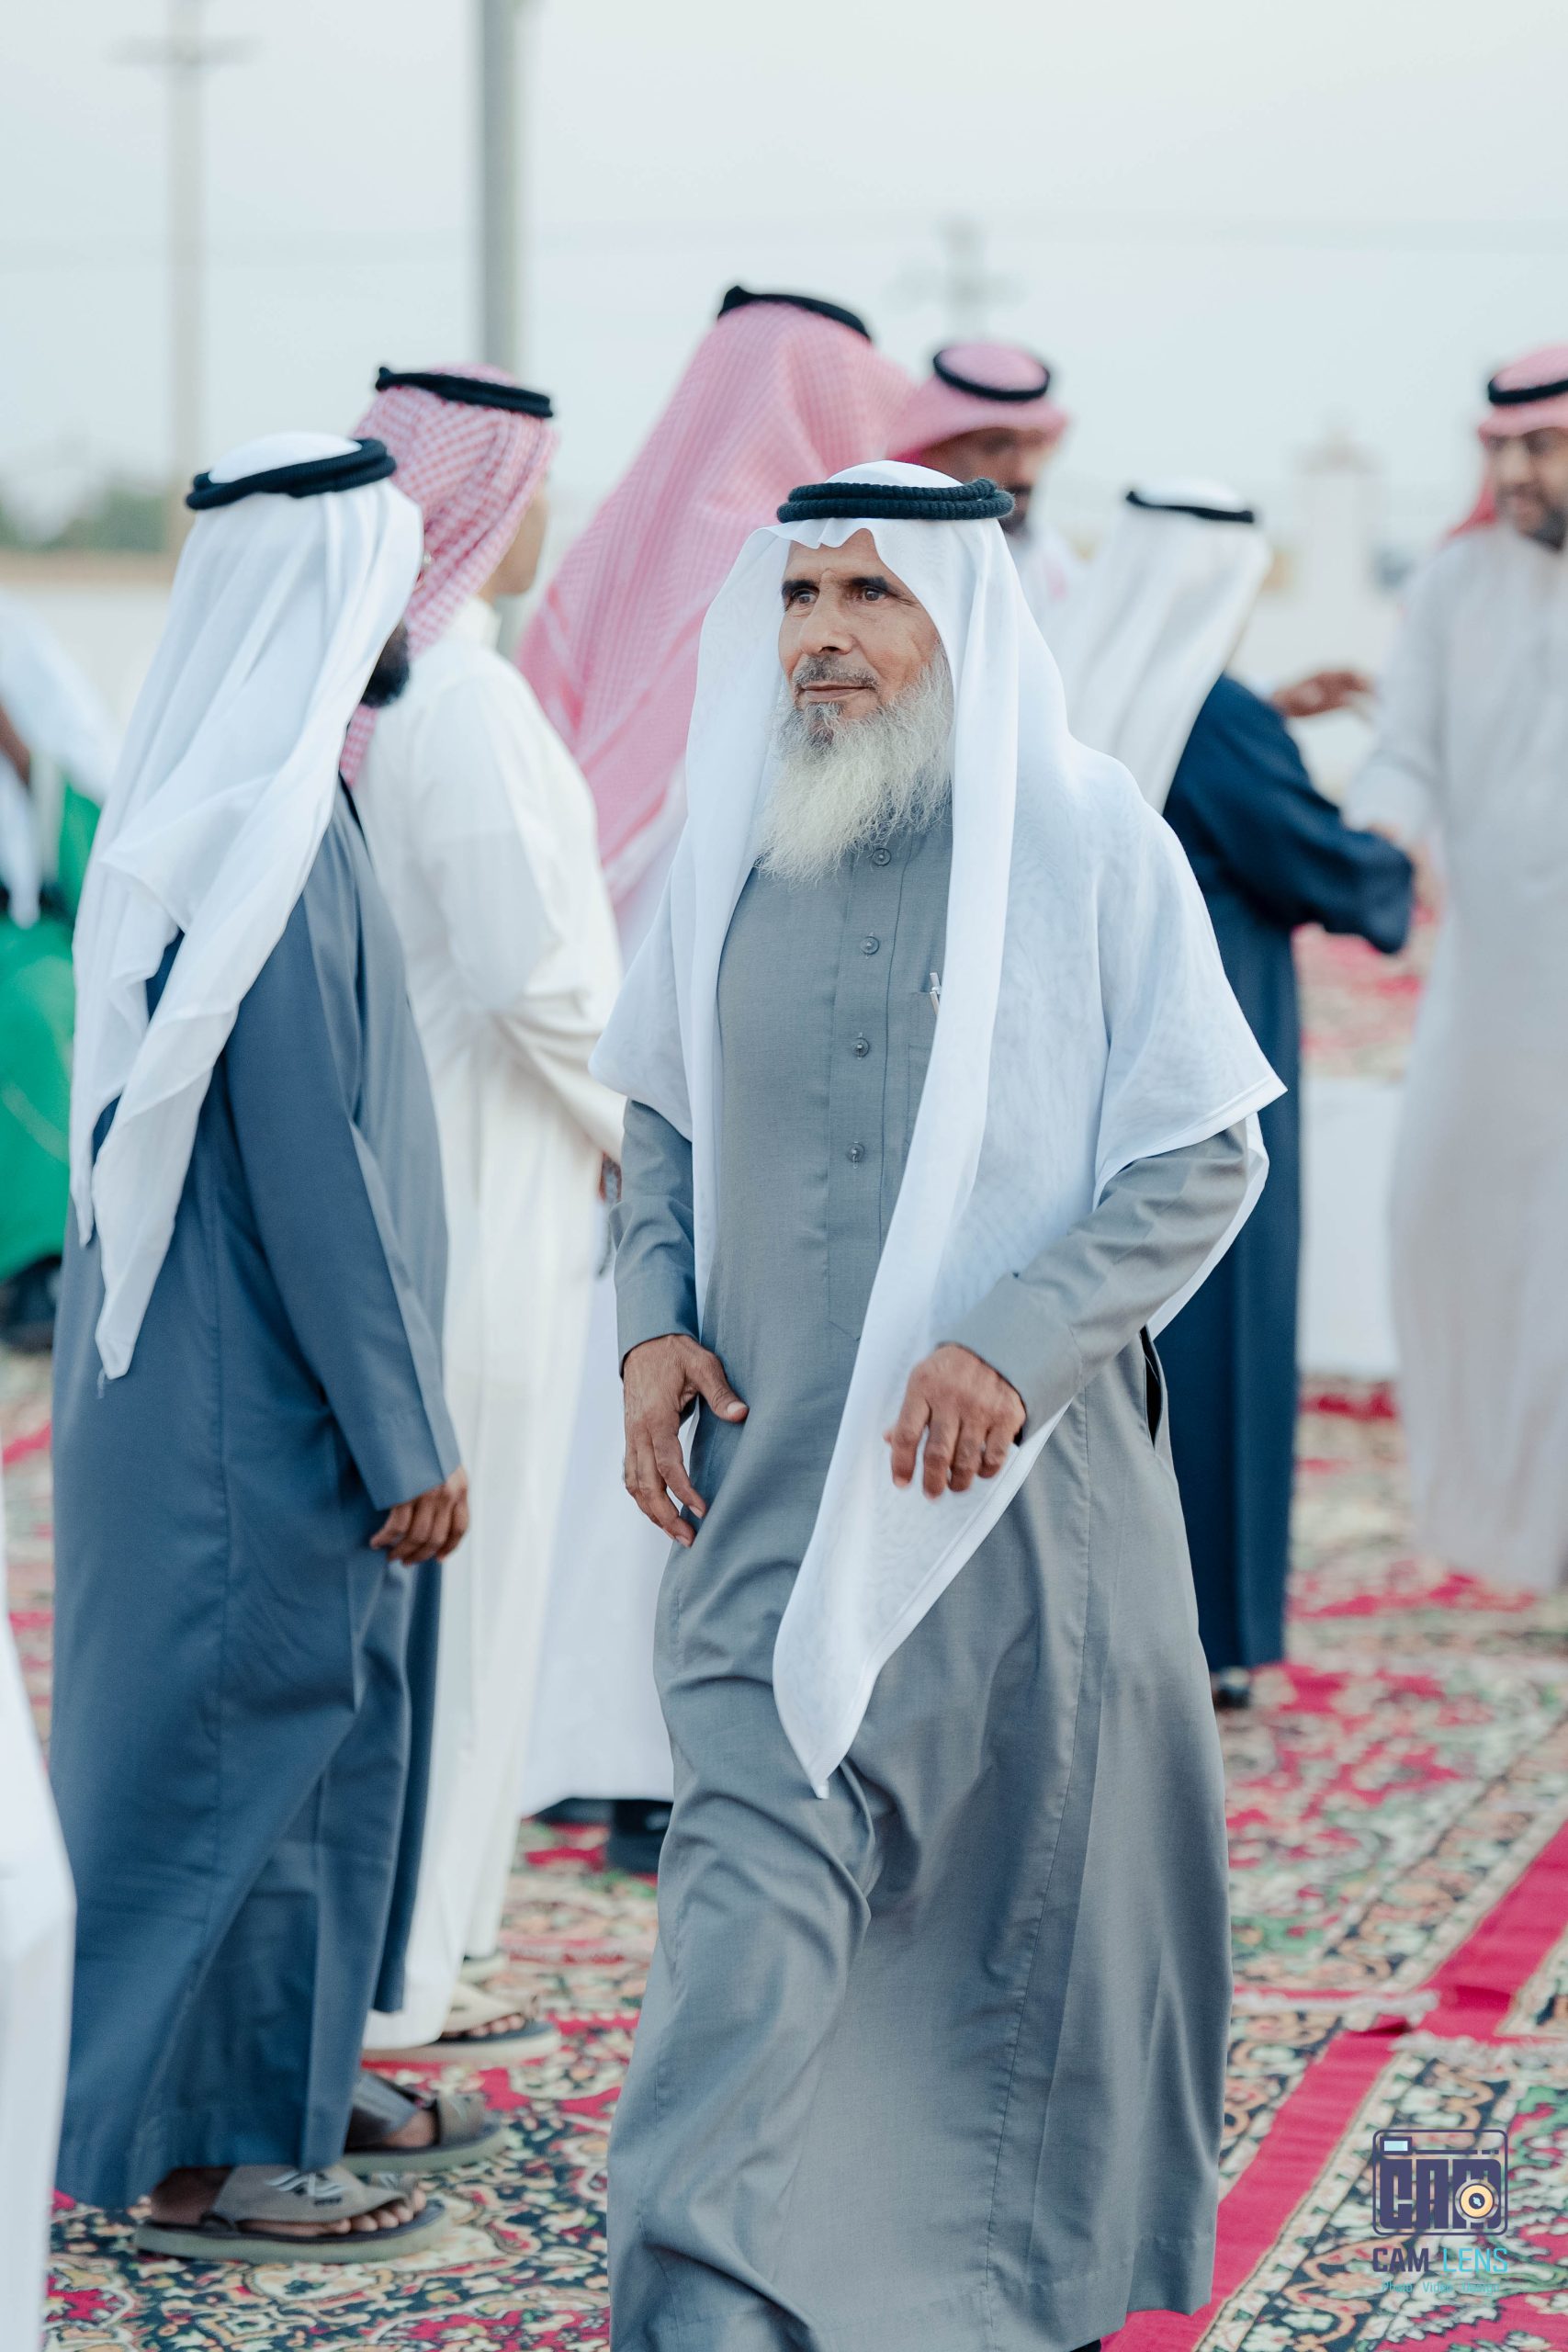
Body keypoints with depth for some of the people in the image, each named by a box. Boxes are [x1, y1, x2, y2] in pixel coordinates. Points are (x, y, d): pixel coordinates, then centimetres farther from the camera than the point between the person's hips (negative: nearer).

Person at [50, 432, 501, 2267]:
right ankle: (214, 2150, 11)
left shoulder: (208, 795, 9)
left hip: (201, 1363, 10)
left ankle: (290, 2079, 30)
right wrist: (406, 1436, -18)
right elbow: (311, 1165, -23)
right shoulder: (272, 836, -22)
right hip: (266, 1386, -10)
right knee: (266, 1716, 0)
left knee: (316, 1713, 18)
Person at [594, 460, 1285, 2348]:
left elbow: (1204, 1155, -7)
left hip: (1018, 1473, -2)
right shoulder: (732, 843, 5)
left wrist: (1015, 1347, -19)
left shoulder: (1088, 839, -6)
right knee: (755, 1879, -5)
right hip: (773, 1469, 2)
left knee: (1027, 1903, 10)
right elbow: (663, 1112, 17)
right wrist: (654, 1318, -1)